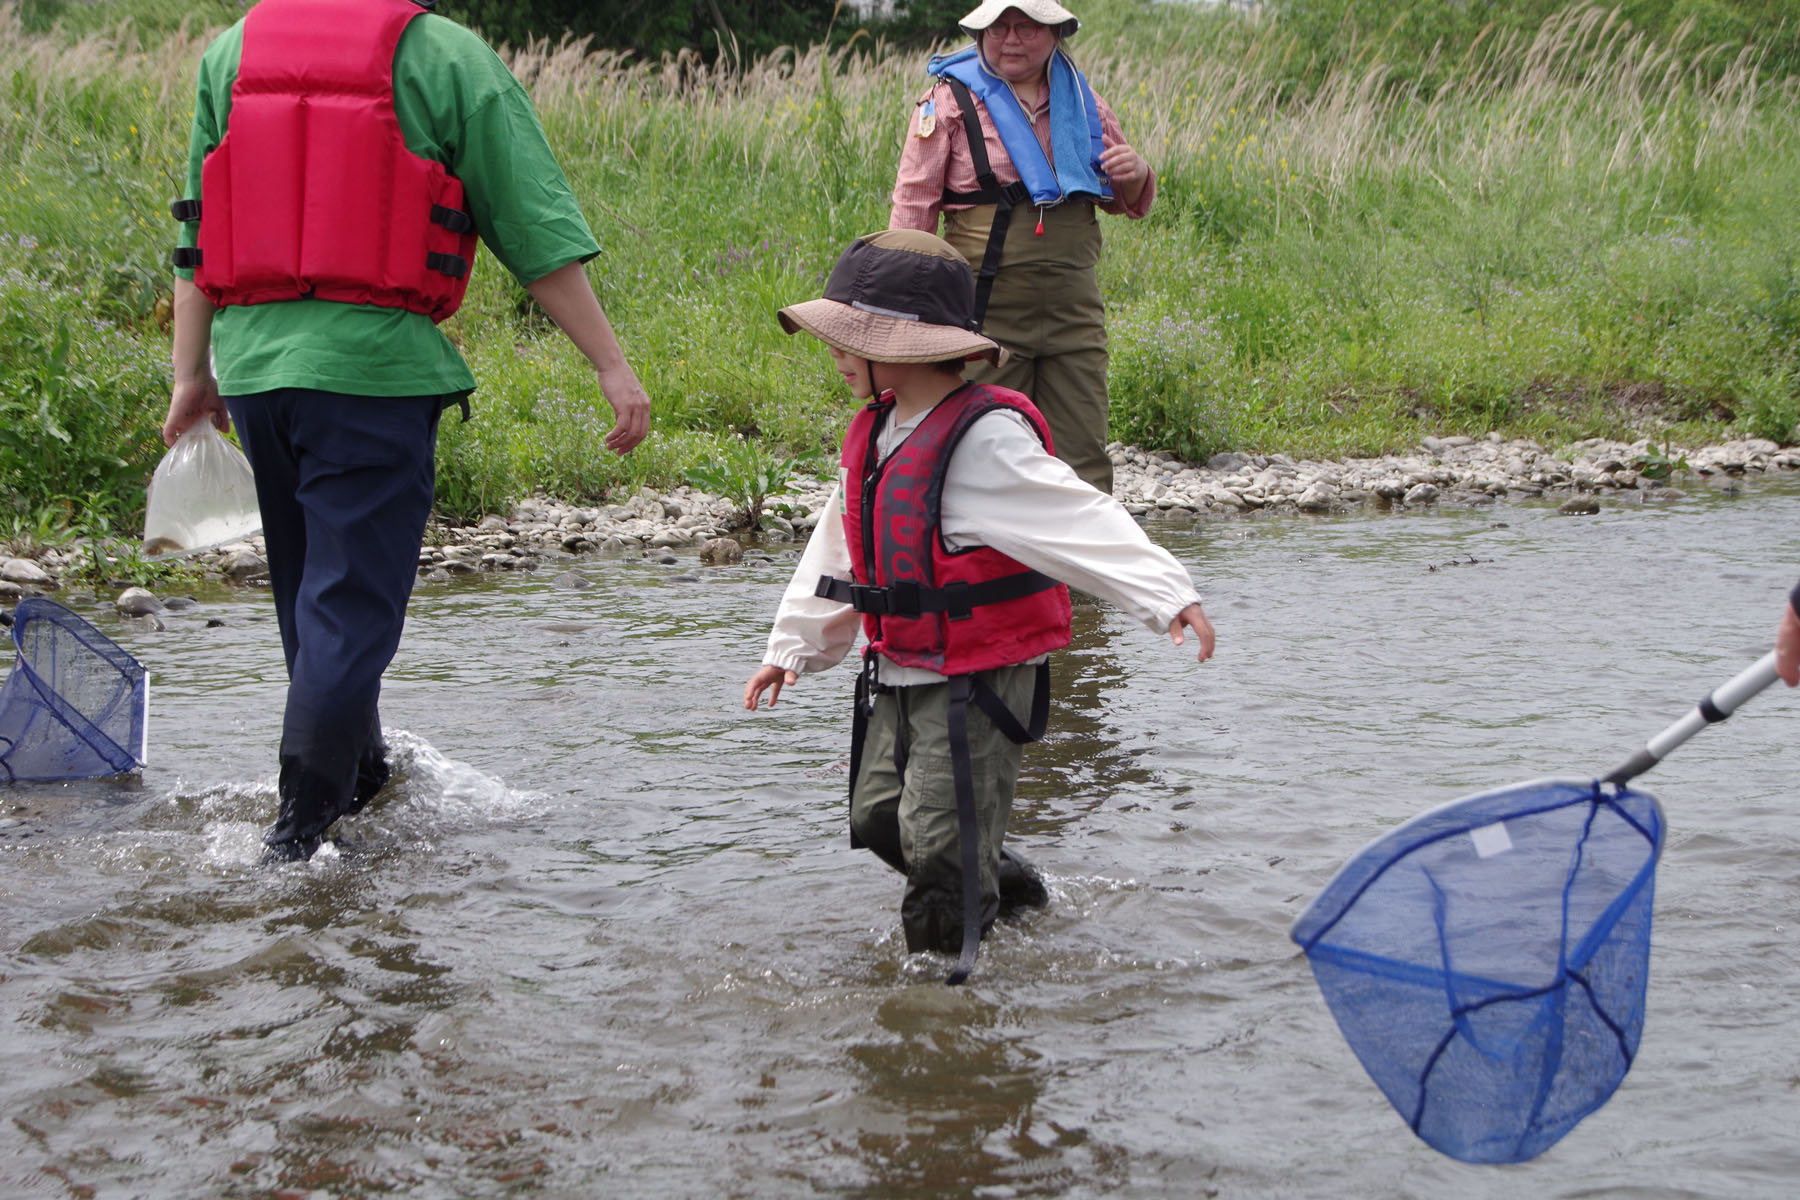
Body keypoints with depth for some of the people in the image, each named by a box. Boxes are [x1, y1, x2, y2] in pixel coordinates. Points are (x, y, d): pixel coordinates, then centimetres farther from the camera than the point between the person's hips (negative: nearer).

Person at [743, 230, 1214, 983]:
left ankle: (946, 973, 10)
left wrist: (1167, 596, -36)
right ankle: (1003, 884, 33)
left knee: (940, 841, -6)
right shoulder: (875, 435, 8)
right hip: (901, 677, 9)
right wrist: (795, 647, 25)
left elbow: (1077, 522, -27)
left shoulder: (984, 440, -20)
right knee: (878, 818, 14)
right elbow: (839, 551, 20)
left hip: (981, 679, -9)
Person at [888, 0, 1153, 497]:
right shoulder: (950, 100, 0)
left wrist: (1135, 173, -2)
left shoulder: (1081, 100, 13)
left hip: (1074, 305, 4)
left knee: (1085, 456, 1)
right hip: (989, 307, -4)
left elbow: (1127, 202, 23)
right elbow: (913, 206, -1)